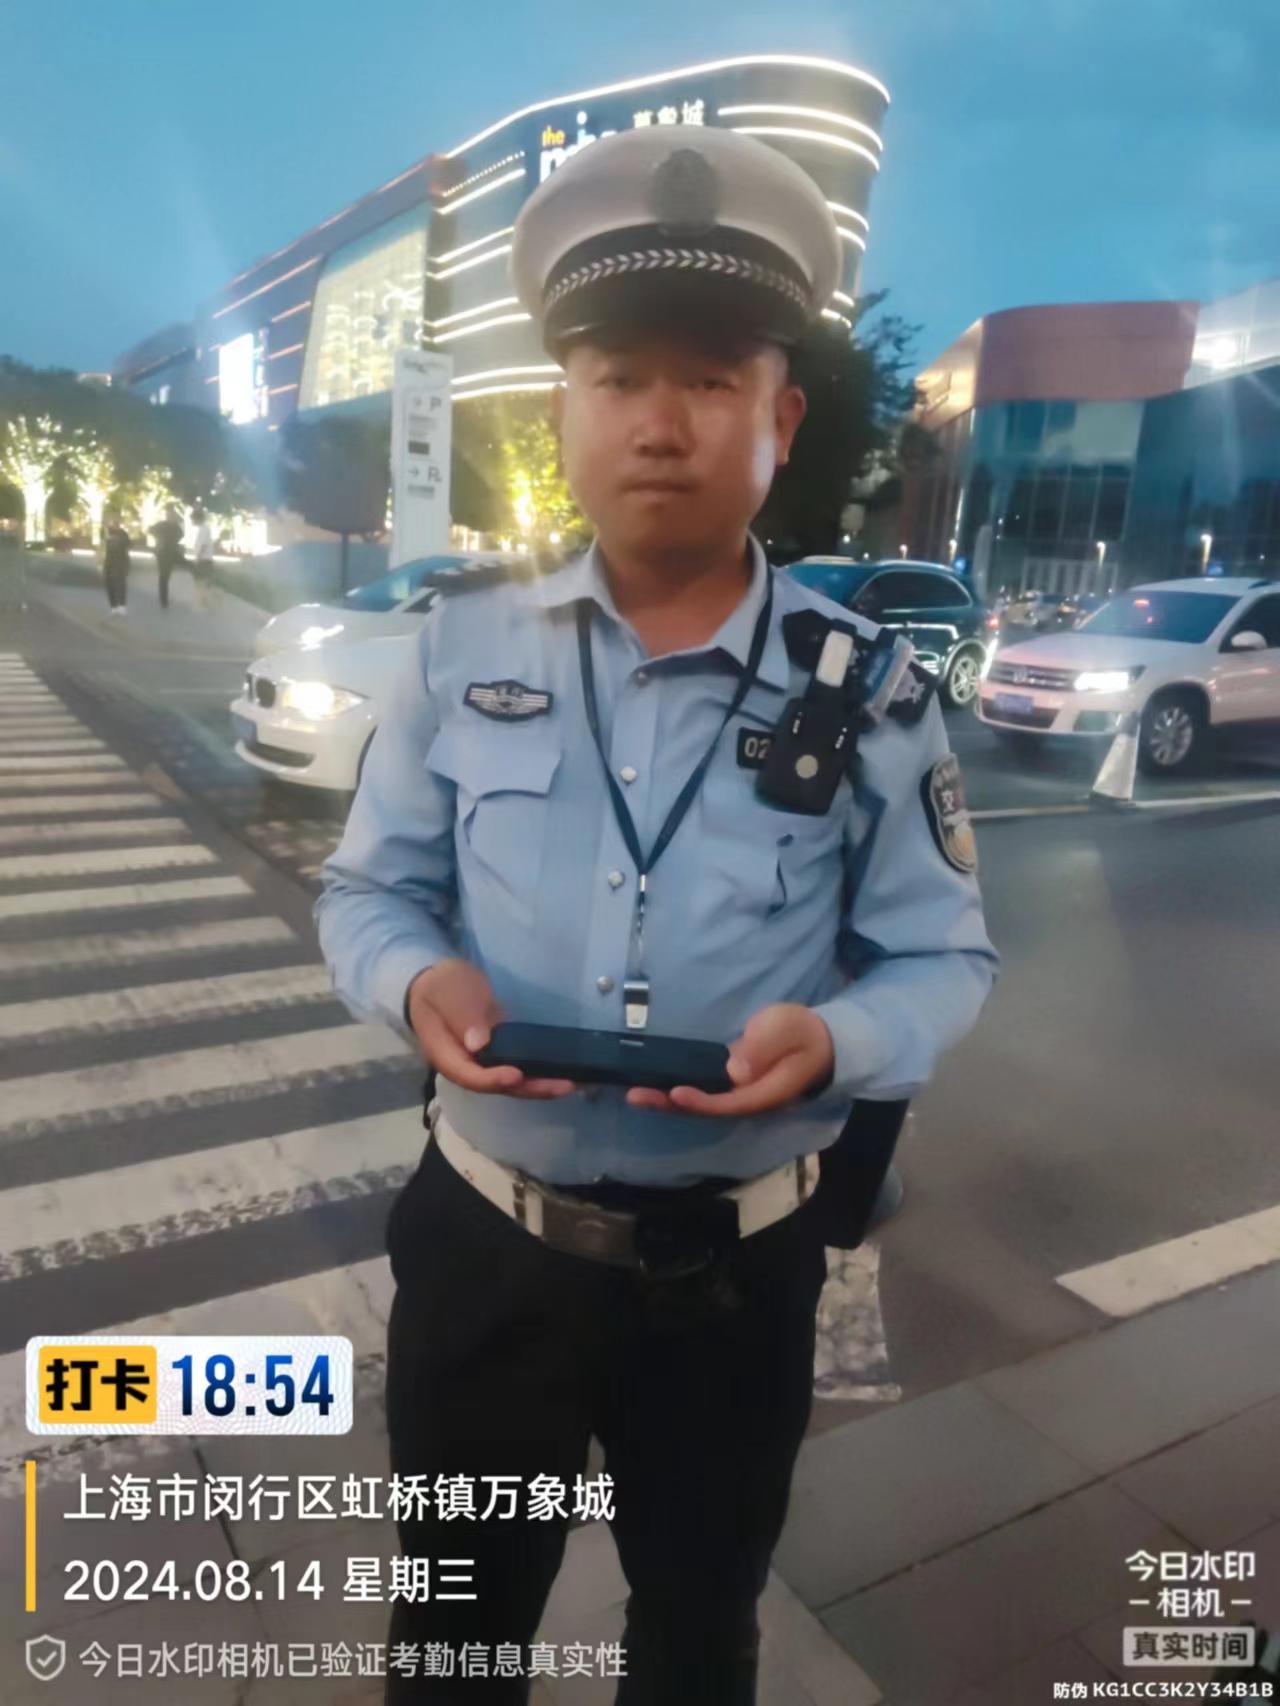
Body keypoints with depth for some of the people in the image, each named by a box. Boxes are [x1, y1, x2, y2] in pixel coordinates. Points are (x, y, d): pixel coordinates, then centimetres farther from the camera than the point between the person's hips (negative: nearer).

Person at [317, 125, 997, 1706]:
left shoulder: (870, 689, -10)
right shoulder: (464, 647, -7)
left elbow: (944, 956, -4)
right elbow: (366, 891, 2)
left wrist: (833, 1037, -26)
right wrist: (418, 980, -21)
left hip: (735, 1268, 0)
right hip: (482, 1241, 1)